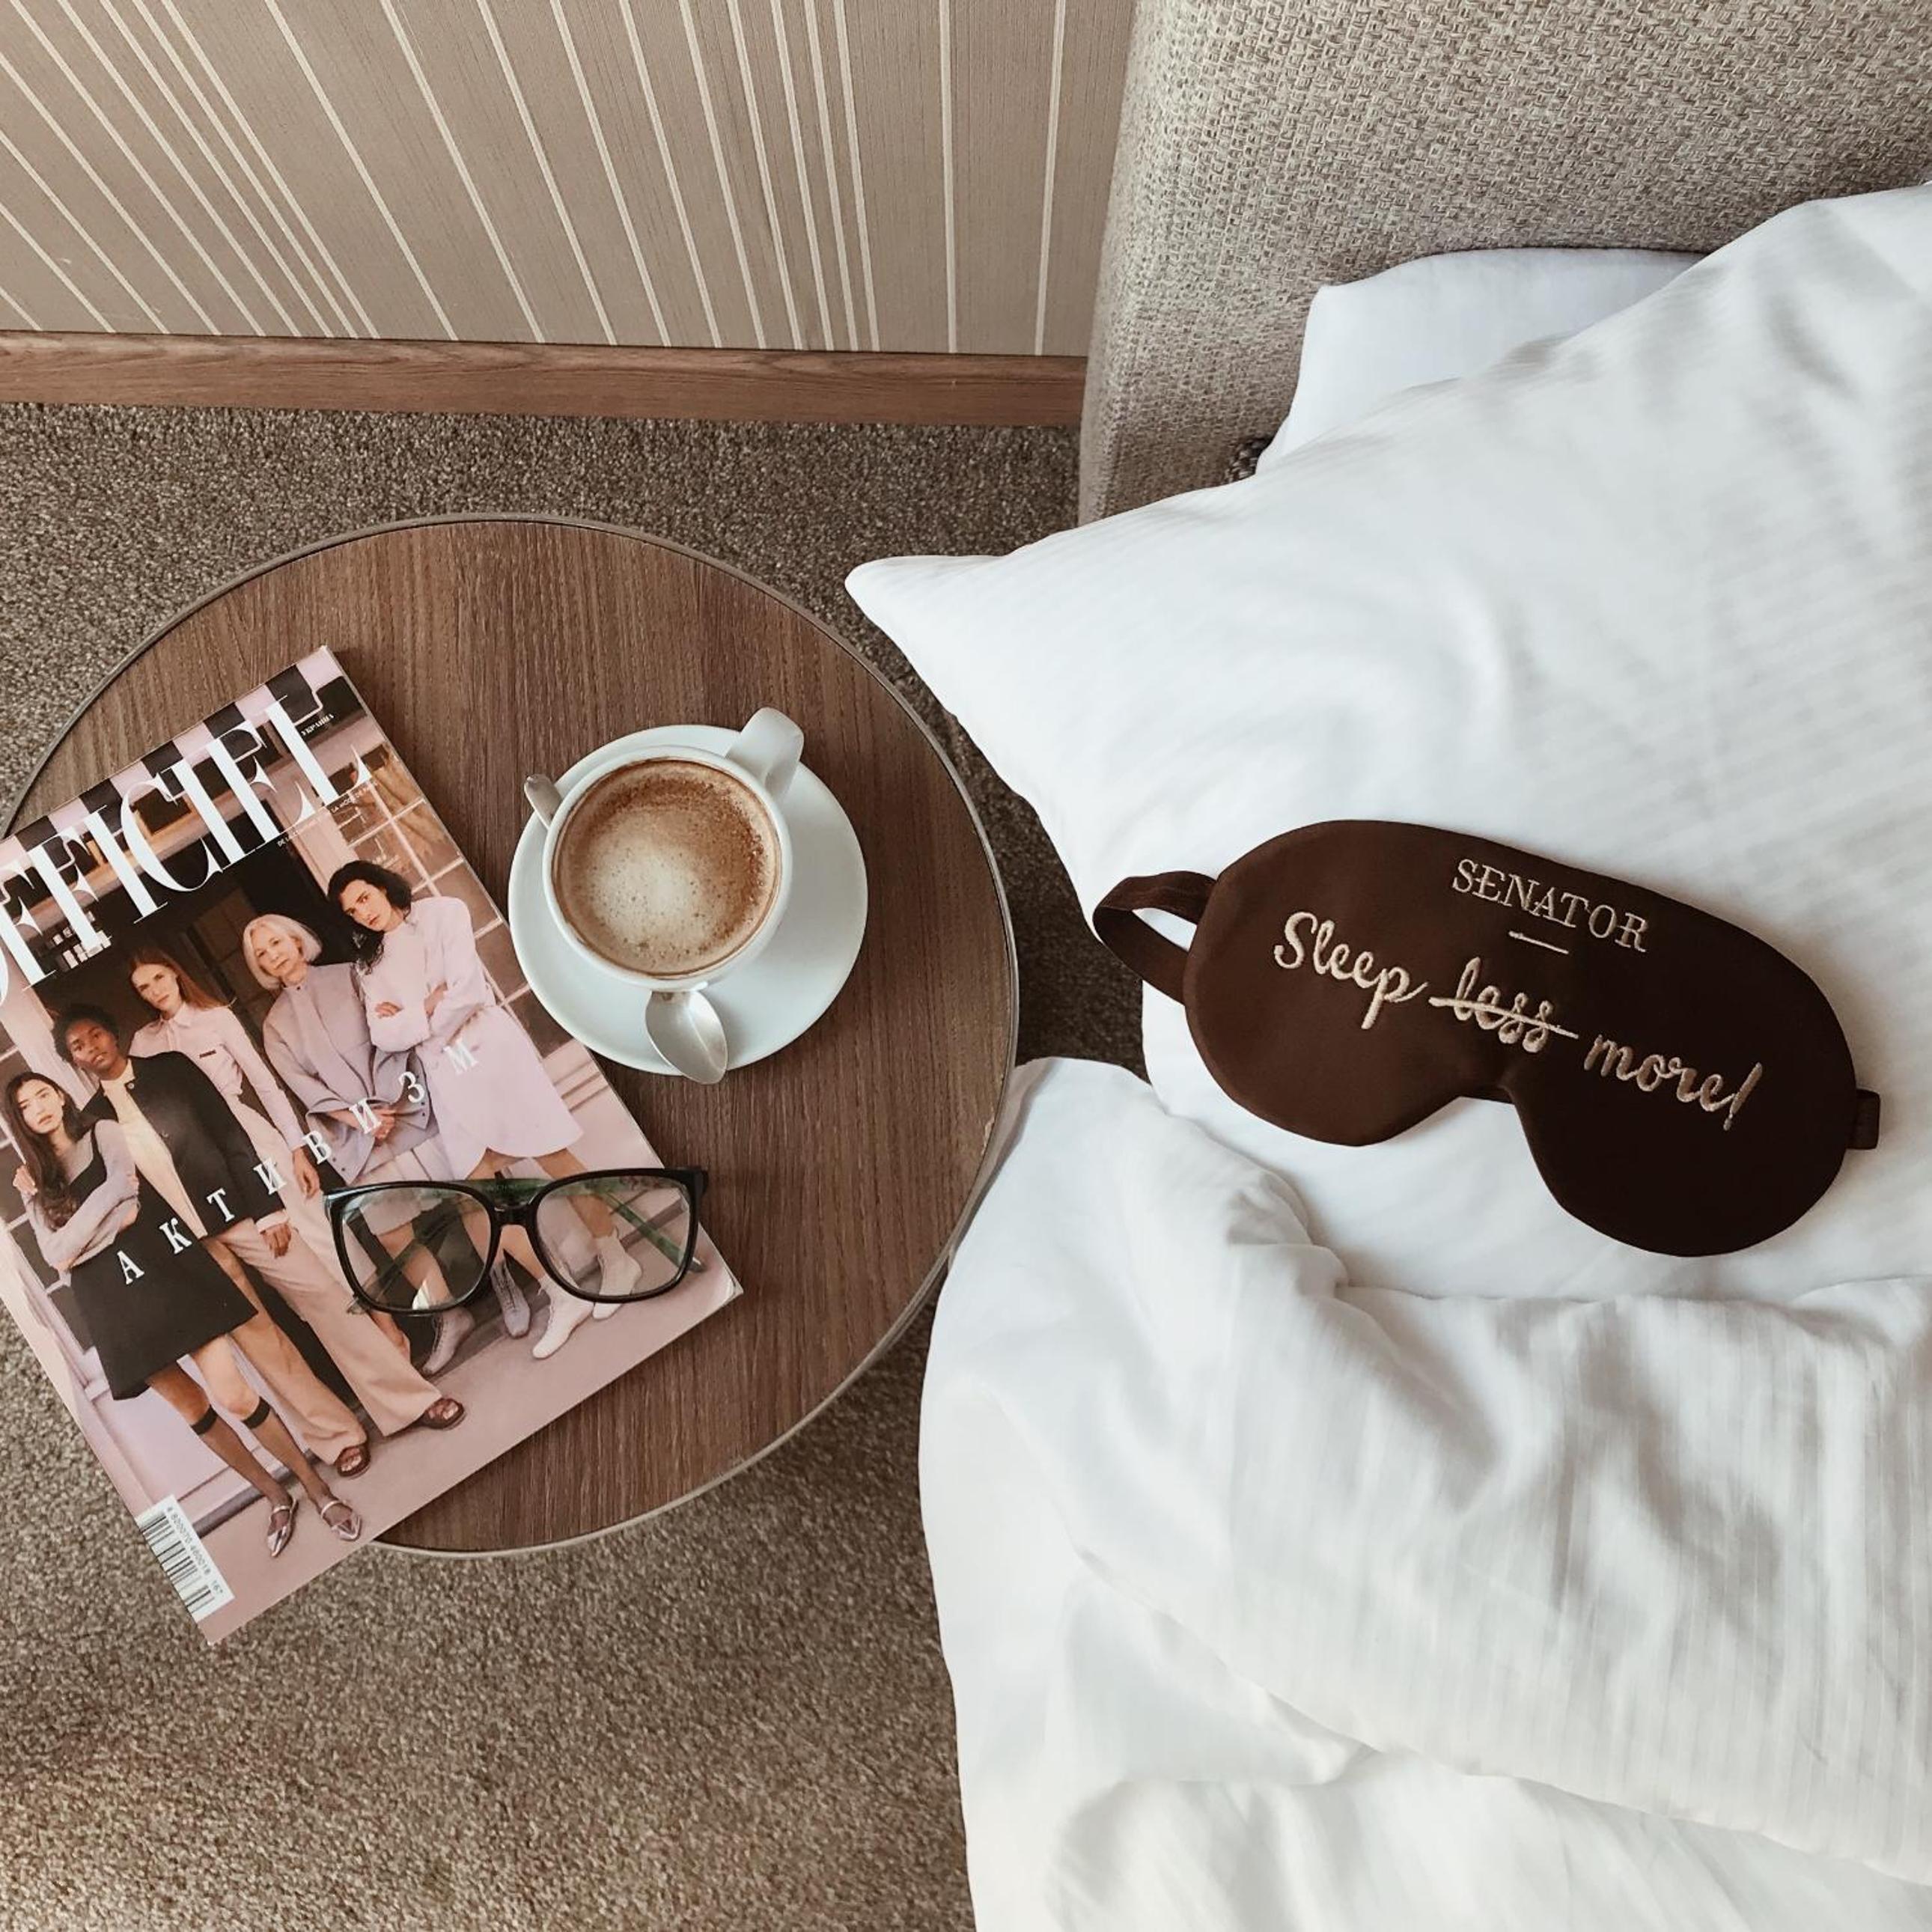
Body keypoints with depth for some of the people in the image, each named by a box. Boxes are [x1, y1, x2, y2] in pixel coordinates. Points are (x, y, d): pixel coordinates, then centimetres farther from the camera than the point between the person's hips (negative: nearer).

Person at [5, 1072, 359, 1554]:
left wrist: (75, 1242, -8)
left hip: (159, 1268, -4)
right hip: (113, 1304, 4)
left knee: (235, 1398, -12)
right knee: (193, 1411, 7)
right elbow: (57, 1256, 1)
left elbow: (127, 1210, -8)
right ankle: (275, 1497, 24)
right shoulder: (36, 1181, 15)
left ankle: (318, 1490, 3)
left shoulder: (104, 1134, 6)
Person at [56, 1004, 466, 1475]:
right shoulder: (92, 1120, 8)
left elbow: (231, 1137, -2)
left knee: (325, 1298, -4)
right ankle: (338, 1436, 12)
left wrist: (267, 1210, -8)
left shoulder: (170, 1067, 3)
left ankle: (413, 1400, 3)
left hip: (238, 1213, -1)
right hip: (186, 1245, 2)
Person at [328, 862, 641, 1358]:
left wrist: (409, 1015, 1)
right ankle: (564, 1295, 3)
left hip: (489, 1048, -4)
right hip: (445, 1073, 4)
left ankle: (616, 1260, 15)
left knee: (556, 1160, -1)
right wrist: (433, 1004, -11)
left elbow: (466, 993, -10)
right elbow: (385, 1037, 1)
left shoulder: (443, 912, 2)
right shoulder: (369, 963, 15)